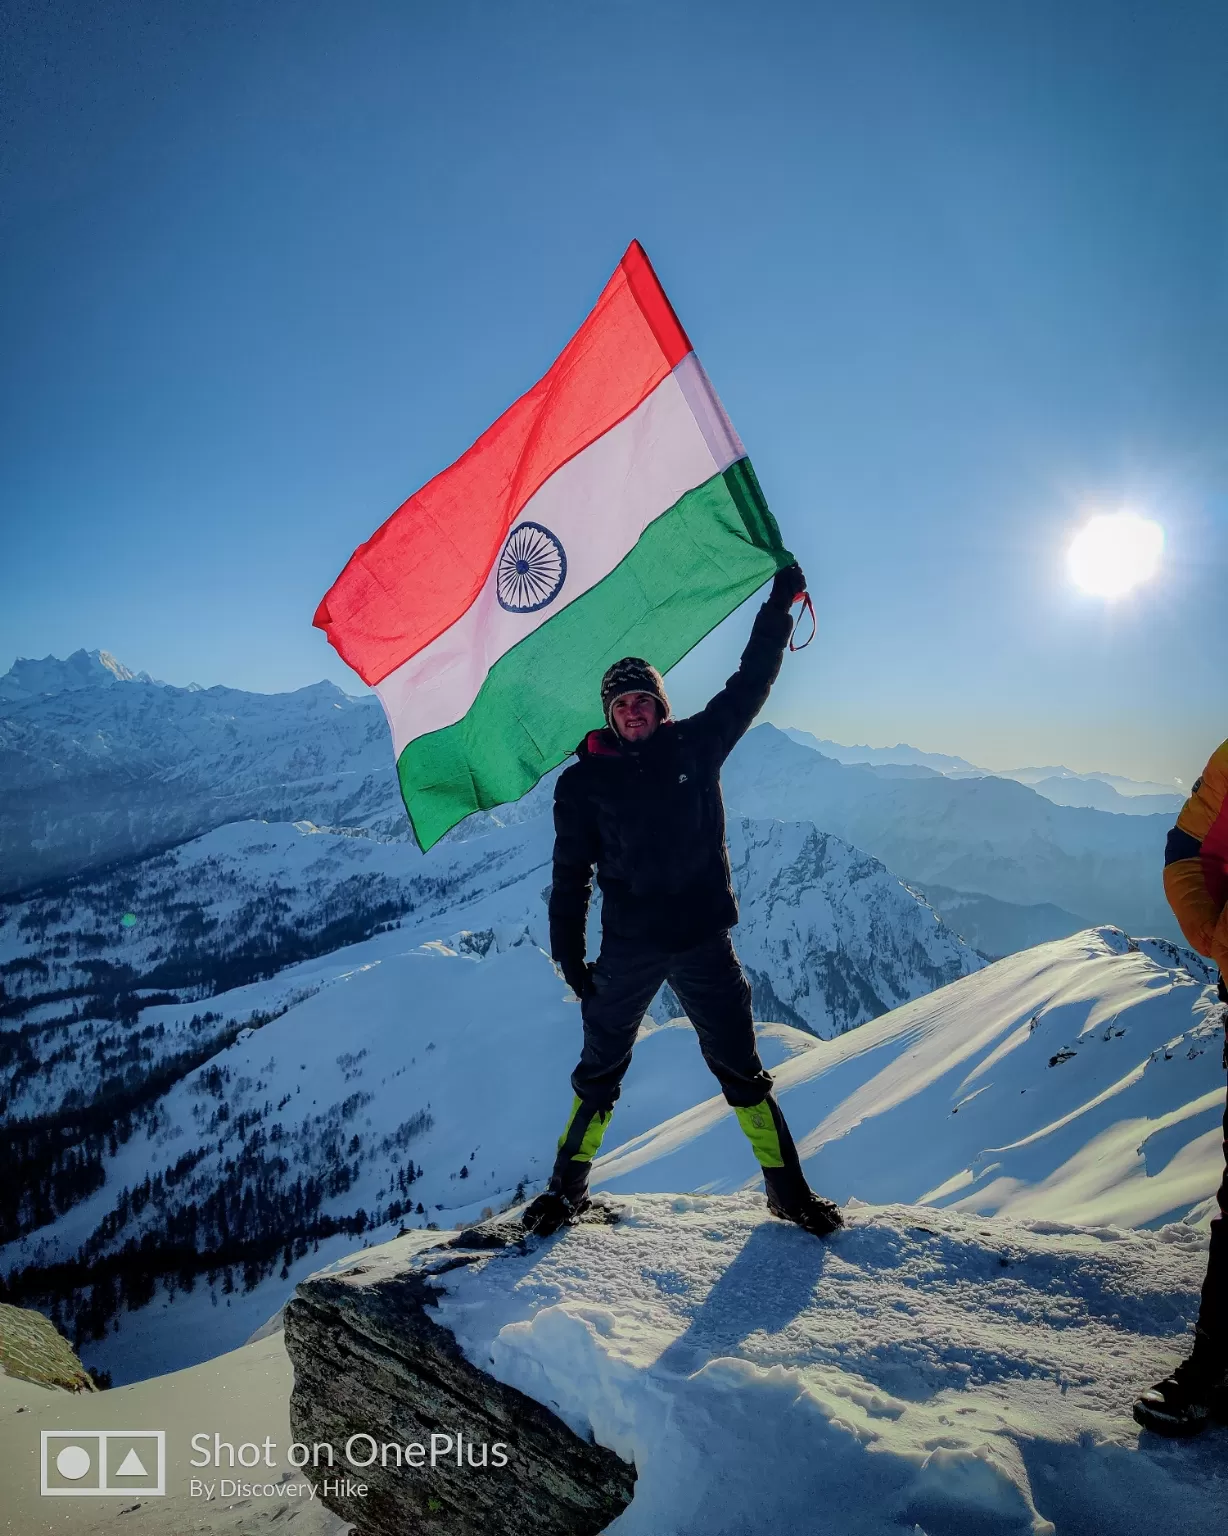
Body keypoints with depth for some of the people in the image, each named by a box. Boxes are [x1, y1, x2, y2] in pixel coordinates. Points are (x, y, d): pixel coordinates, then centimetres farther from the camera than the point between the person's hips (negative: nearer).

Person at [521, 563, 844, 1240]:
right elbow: (570, 877, 2)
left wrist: (780, 605, 6)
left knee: (740, 1070, 6)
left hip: (703, 938, 1)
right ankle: (566, 1189, 27)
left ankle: (788, 1190, 19)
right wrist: (570, 959, 0)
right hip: (626, 948, 0)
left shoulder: (695, 746, 1)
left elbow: (749, 684, 7)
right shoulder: (583, 782, -2)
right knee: (598, 1074, 9)